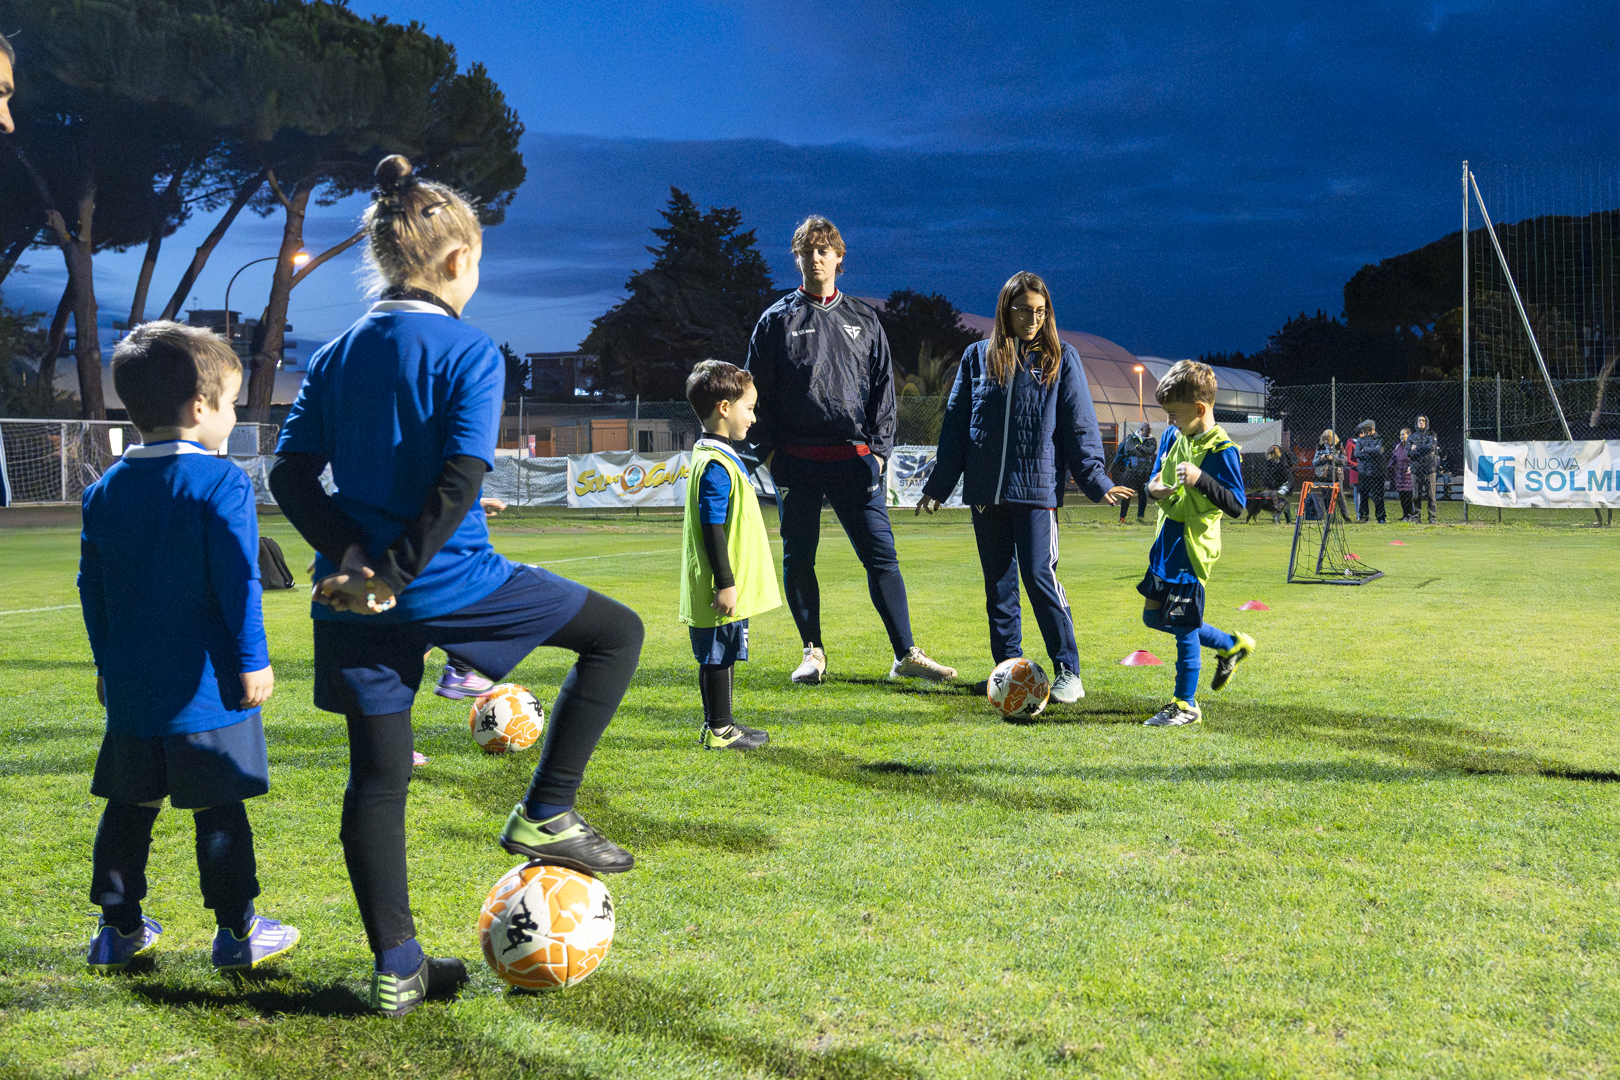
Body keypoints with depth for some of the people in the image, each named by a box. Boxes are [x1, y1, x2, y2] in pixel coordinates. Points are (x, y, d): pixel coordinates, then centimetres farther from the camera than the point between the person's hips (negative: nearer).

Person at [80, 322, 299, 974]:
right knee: (219, 810, 2)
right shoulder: (222, 483, -12)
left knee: (130, 805, 15)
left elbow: (92, 586, 13)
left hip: (131, 684, 6)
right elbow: (238, 582, -15)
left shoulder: (105, 489, 8)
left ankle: (119, 929, 22)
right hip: (206, 687, -5)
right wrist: (253, 662, -9)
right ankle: (236, 932, 10)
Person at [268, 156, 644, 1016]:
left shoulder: (337, 355, 10)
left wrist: (348, 551, -6)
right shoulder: (469, 353, -6)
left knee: (376, 774, 13)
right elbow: (460, 483, -17)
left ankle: (396, 968, 16)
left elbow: (290, 475, 3)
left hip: (356, 599, 6)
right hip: (449, 586, -6)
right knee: (616, 632, 11)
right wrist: (396, 570, -14)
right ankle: (546, 813, 7)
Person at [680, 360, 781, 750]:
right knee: (718, 656, -2)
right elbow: (712, 529, -21)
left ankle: (717, 727, 23)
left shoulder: (719, 457, 15)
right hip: (724, 587, -10)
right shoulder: (715, 465, -18)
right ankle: (720, 730, 6)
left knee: (719, 656, 15)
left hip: (727, 585, 10)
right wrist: (725, 583, -21)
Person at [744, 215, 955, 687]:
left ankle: (906, 655, -1)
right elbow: (757, 392, 6)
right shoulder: (777, 320, 7)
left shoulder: (864, 320, 12)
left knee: (882, 554, -4)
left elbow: (883, 388, 12)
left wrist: (879, 449, 2)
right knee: (797, 559, 5)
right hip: (795, 461, 0)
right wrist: (768, 451, -2)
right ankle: (813, 651, 18)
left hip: (853, 459, 0)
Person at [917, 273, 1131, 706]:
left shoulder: (1061, 359, 5)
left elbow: (1080, 427, 4)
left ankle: (1068, 670, -1)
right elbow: (956, 424, 12)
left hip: (1036, 489, -3)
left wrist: (1097, 482, -5)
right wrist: (938, 486, 11)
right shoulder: (978, 357, 10)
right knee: (998, 583, 8)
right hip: (986, 491, 3)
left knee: (1040, 576, -10)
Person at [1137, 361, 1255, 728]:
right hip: (1167, 539, 9)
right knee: (1154, 616, 17)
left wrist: (1200, 480, -30)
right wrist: (1154, 487, -6)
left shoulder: (1221, 449, -17)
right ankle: (1231, 646, 34)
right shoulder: (1173, 436, 6)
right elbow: (1156, 475, 18)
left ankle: (1185, 705, 13)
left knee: (1183, 627, -2)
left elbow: (1236, 505, -18)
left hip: (1193, 545, -9)